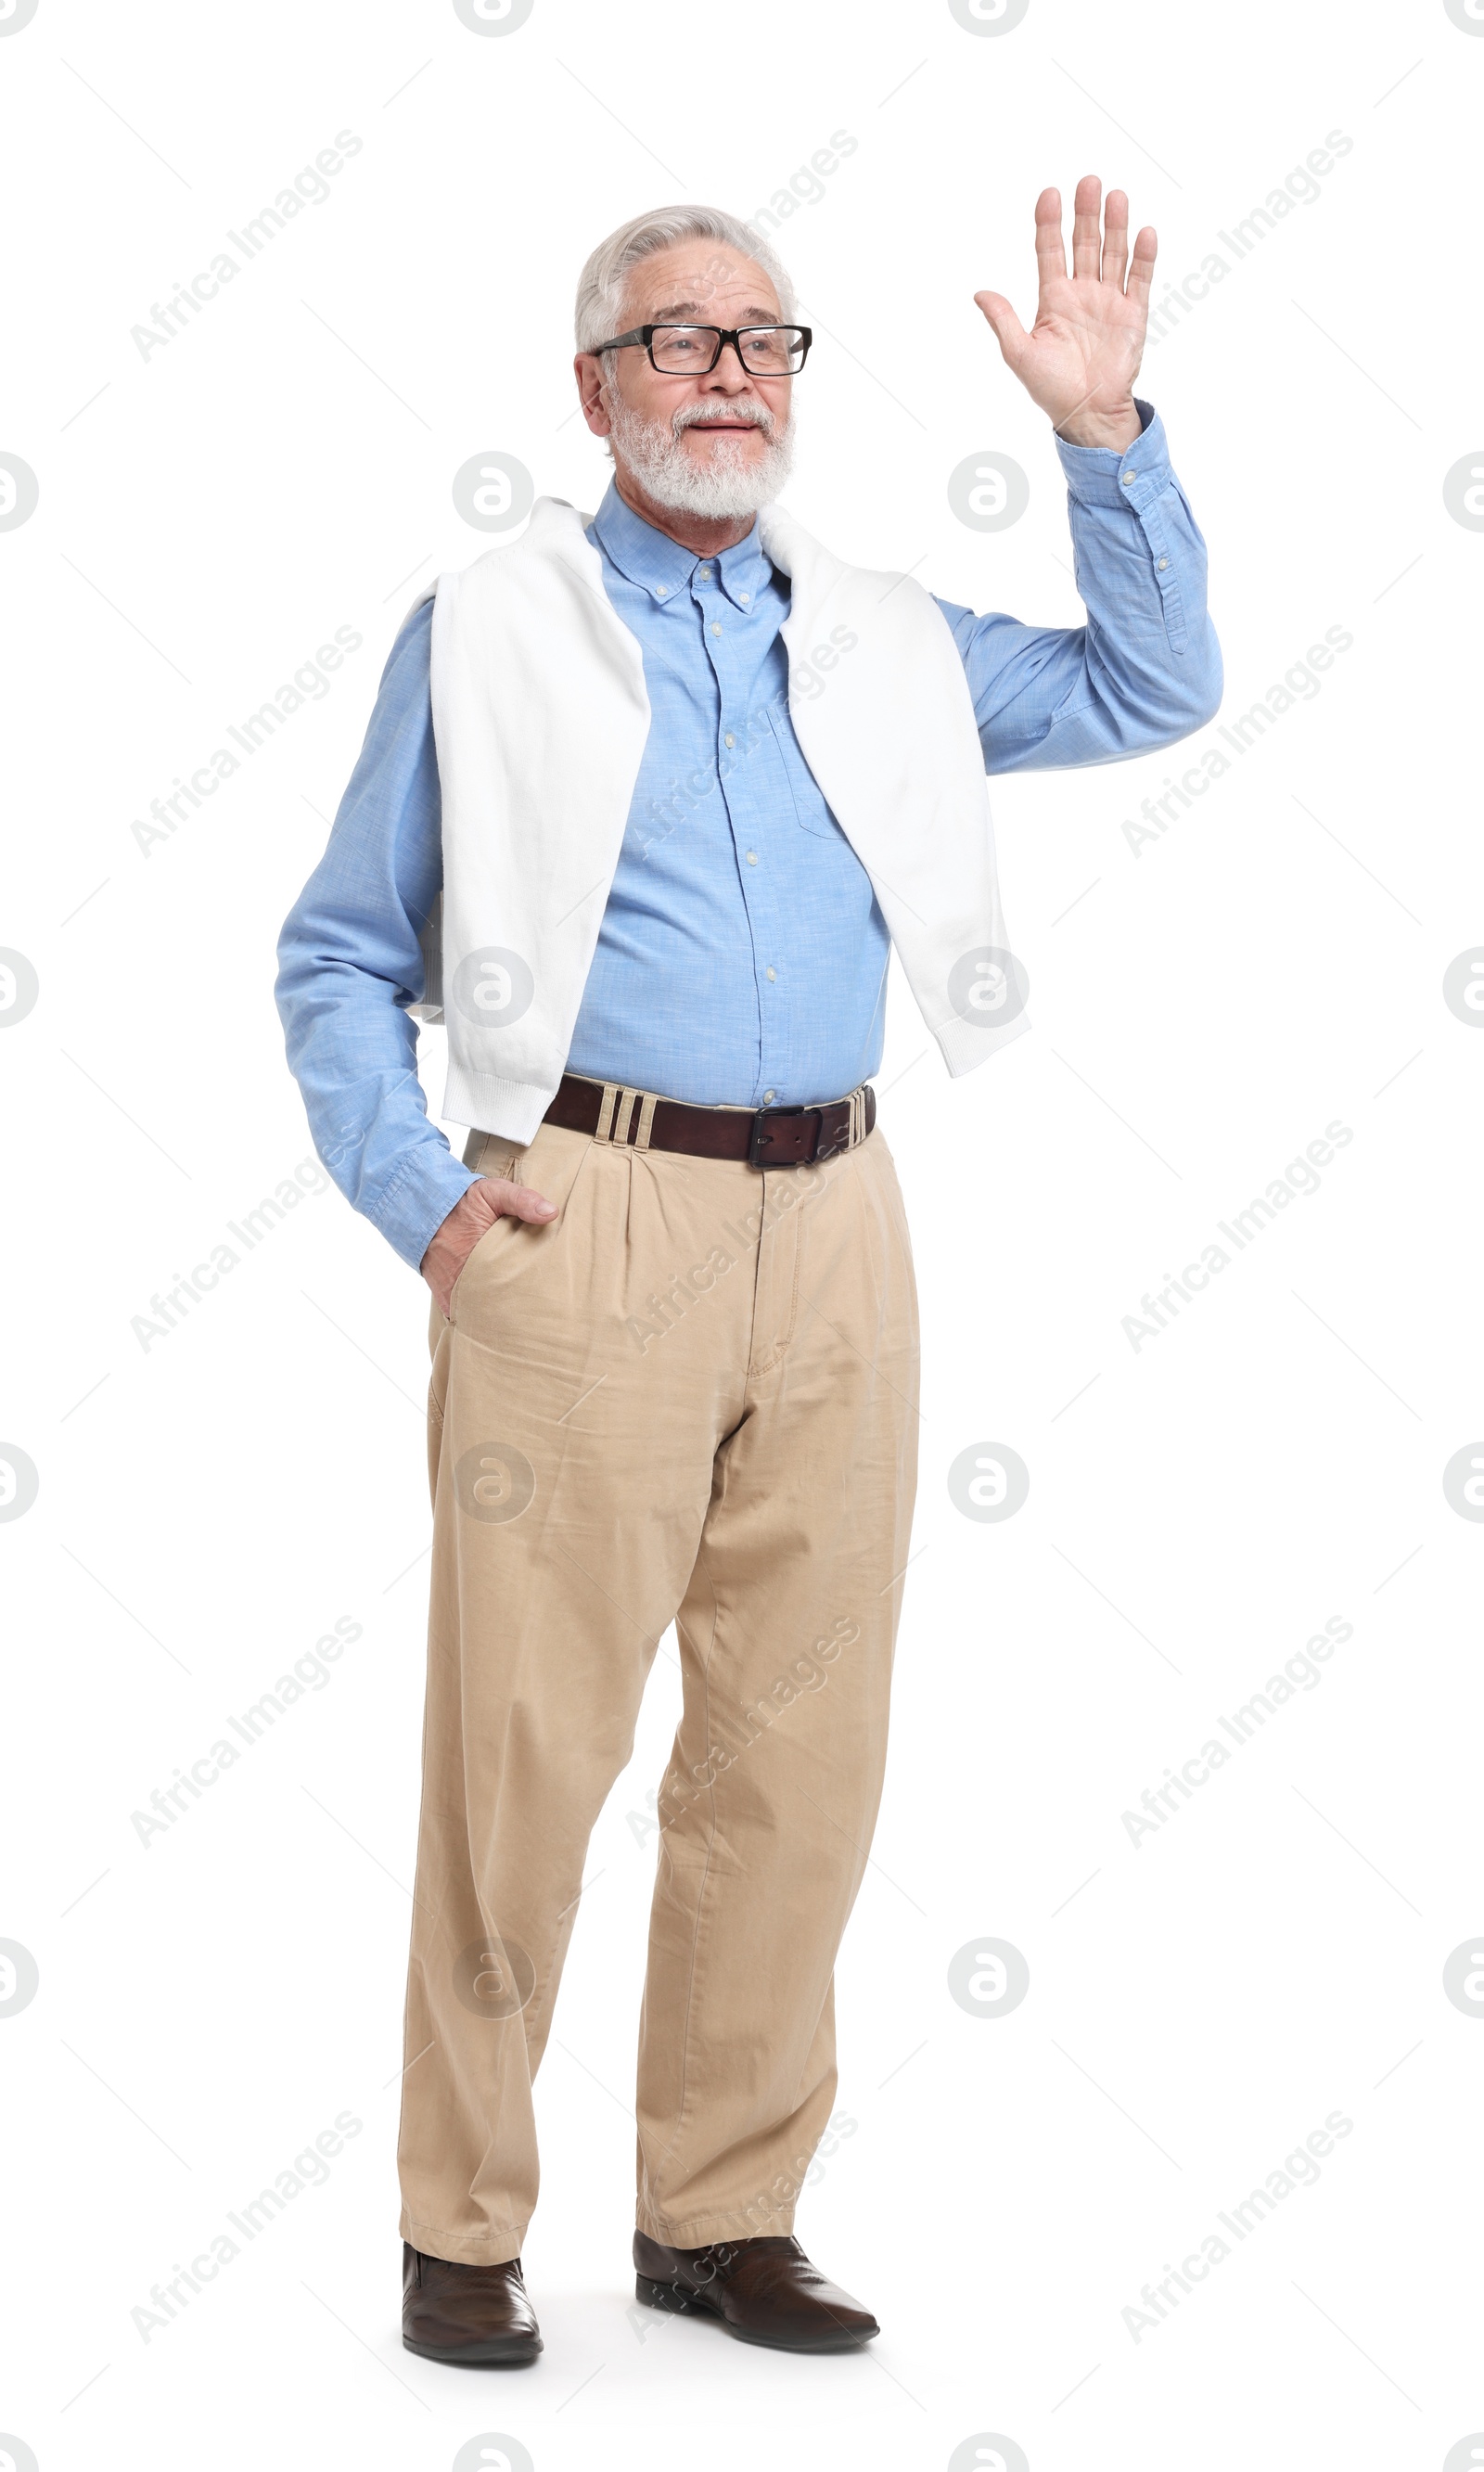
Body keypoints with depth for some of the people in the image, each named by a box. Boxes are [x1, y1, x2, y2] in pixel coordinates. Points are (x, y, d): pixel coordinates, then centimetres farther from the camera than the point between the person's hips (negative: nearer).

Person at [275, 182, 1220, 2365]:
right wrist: (417, 1192, -6)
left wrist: (1108, 434, 8)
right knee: (526, 1742, -4)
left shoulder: (878, 641, 18)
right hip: (589, 1226, -4)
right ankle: (464, 2229, 9)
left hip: (836, 1234, 4)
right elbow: (341, 959, 8)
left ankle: (725, 2212, 18)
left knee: (799, 1749, 6)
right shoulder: (486, 633, 7)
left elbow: (1155, 689, 19)